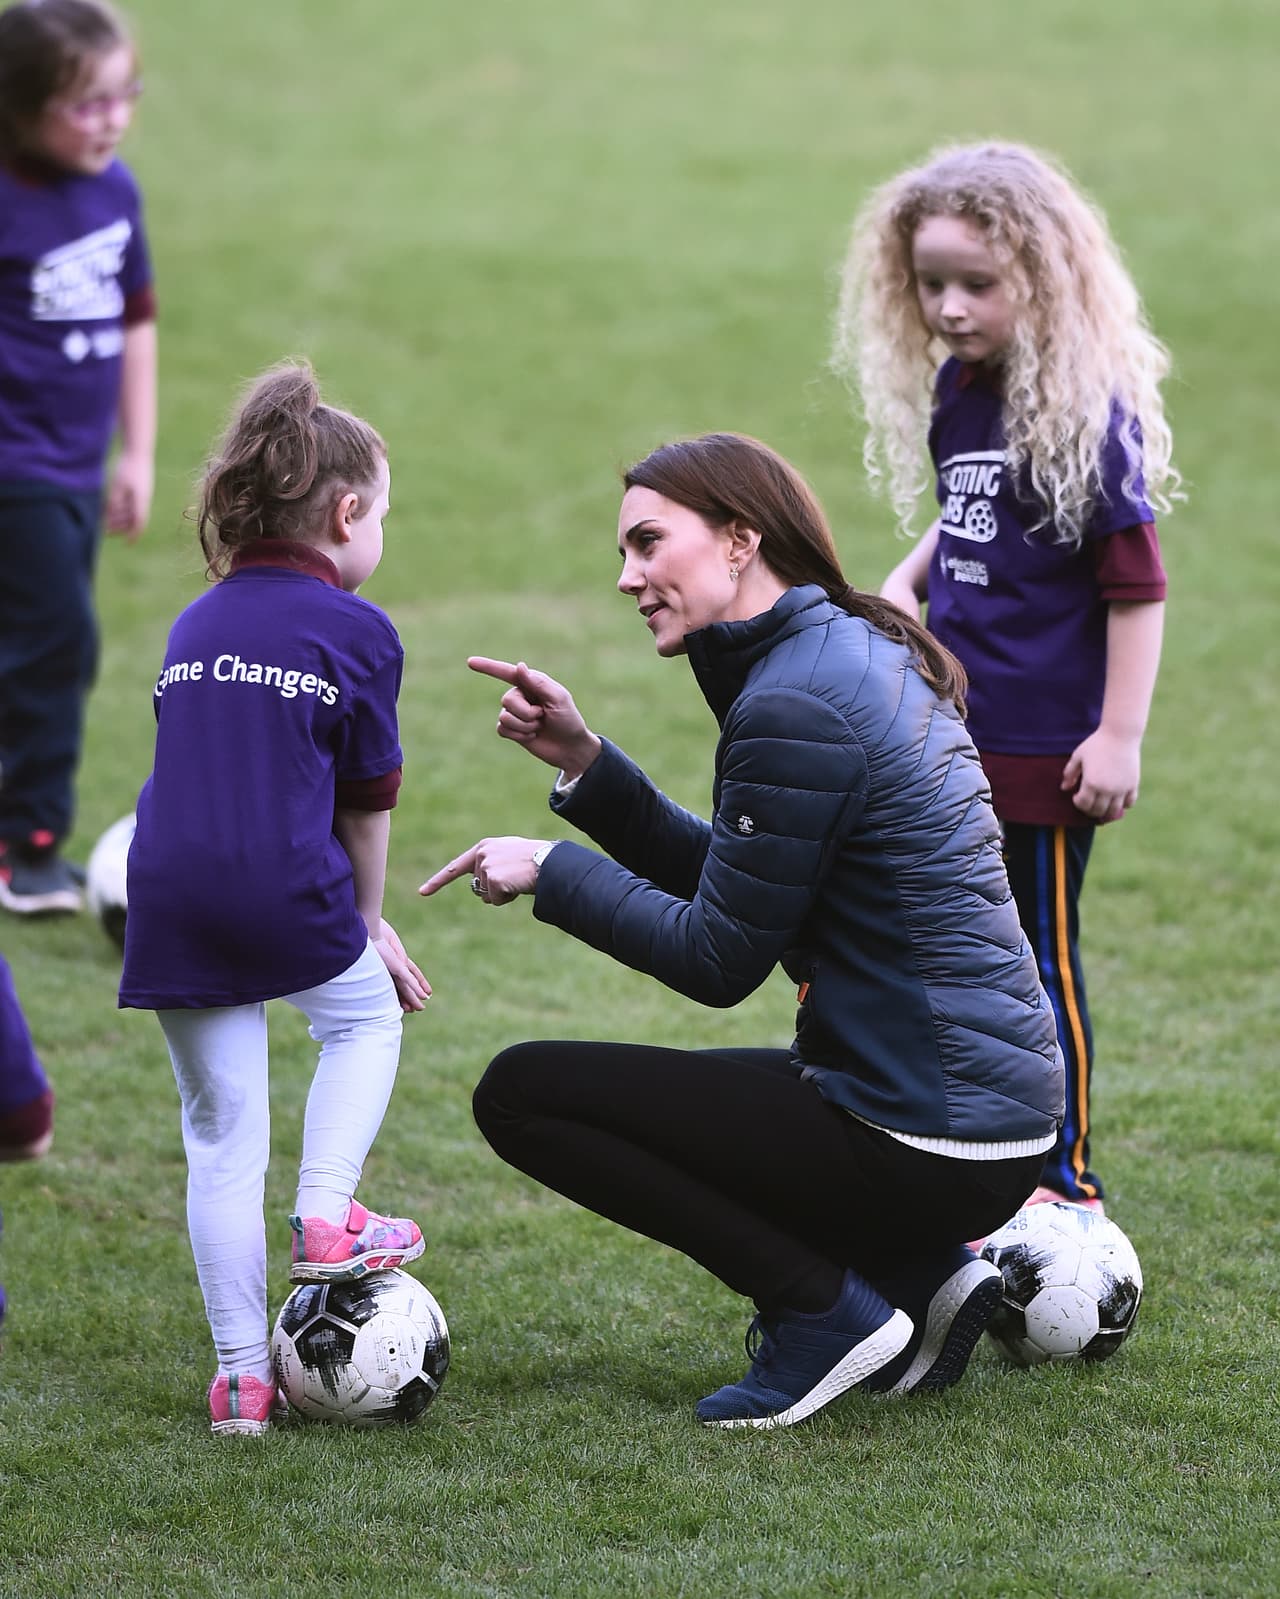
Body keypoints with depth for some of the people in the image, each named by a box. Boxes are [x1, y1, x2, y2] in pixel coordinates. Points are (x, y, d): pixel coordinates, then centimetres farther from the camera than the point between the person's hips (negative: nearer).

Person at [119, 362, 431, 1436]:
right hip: (288, 892, -4)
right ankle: (328, 1216, 12)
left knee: (222, 1135, 10)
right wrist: (367, 922, 21)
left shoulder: (195, 625, 18)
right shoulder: (356, 632, 2)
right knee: (365, 1017, 27)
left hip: (170, 896, 4)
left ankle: (242, 1376, 11)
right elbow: (367, 802, 6)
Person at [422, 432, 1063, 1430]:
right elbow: (721, 876, 18)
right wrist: (585, 765, 9)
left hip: (922, 1143, -10)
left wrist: (552, 874, -3)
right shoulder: (862, 654, 12)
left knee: (522, 1092, -2)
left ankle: (823, 1309, -4)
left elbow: (718, 959, -13)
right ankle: (920, 1274, 13)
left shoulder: (795, 708, -18)